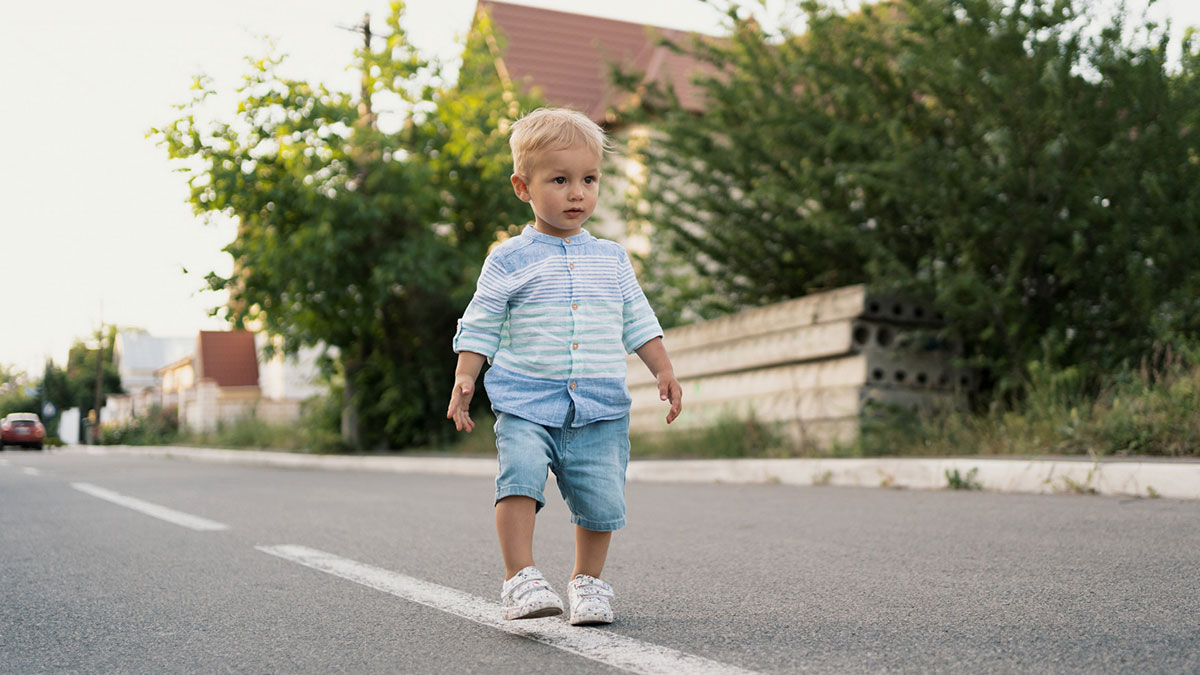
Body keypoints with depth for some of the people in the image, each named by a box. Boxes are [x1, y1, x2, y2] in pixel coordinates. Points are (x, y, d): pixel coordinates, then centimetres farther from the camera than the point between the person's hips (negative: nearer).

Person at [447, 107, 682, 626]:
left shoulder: (611, 259, 13)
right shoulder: (509, 261, 3)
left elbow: (638, 322, 19)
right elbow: (480, 327, 5)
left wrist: (664, 370, 9)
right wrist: (464, 379, -6)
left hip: (600, 408, 3)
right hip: (525, 402, -2)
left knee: (600, 497, 0)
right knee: (521, 471, -25)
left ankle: (587, 580, 21)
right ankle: (521, 578, -19)